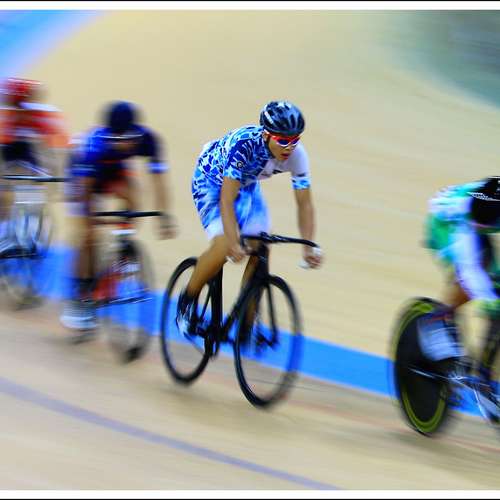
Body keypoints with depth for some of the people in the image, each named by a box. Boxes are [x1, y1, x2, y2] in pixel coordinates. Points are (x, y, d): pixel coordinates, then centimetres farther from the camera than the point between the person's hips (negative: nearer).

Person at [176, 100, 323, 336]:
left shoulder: (296, 153, -24)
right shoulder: (243, 144, -39)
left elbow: (304, 204, -18)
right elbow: (226, 200, -41)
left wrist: (308, 247, -28)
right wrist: (234, 242, -52)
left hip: (246, 184, 5)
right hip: (211, 182, -5)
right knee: (223, 246, -25)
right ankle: (187, 300, -1)